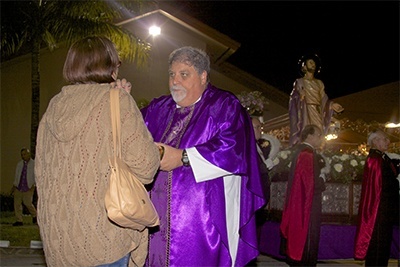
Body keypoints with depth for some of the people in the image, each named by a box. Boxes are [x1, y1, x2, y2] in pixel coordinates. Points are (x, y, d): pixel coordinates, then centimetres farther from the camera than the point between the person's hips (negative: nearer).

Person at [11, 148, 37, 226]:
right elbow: (16, 176, 16)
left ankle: (34, 215, 16)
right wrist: (14, 186, 10)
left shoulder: (34, 164, -1)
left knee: (27, 203, -12)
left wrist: (33, 185, -12)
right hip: (18, 188, 4)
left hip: (28, 188, -4)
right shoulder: (19, 164, 11)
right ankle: (19, 221, 6)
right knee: (17, 203, -2)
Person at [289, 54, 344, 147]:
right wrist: (299, 96, -22)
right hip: (305, 112, -4)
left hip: (317, 113, 4)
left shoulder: (319, 83, 22)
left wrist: (332, 104, -3)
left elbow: (323, 99, 14)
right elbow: (293, 97, -1)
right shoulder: (299, 82, 10)